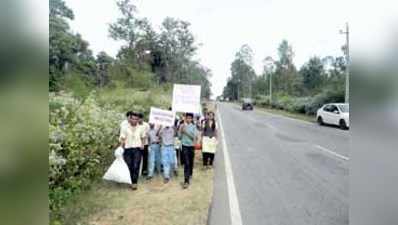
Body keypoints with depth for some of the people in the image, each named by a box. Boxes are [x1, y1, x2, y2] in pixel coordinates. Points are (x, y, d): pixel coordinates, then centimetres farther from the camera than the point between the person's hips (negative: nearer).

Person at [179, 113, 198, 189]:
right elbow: (179, 136, 1)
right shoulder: (182, 125, 0)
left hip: (191, 146, 2)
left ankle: (190, 174, 42)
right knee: (186, 163, -10)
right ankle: (186, 180, -9)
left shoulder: (194, 126, 0)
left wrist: (186, 131, -18)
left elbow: (194, 136, -11)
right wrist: (181, 130, -16)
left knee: (191, 162, 15)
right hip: (185, 146, -2)